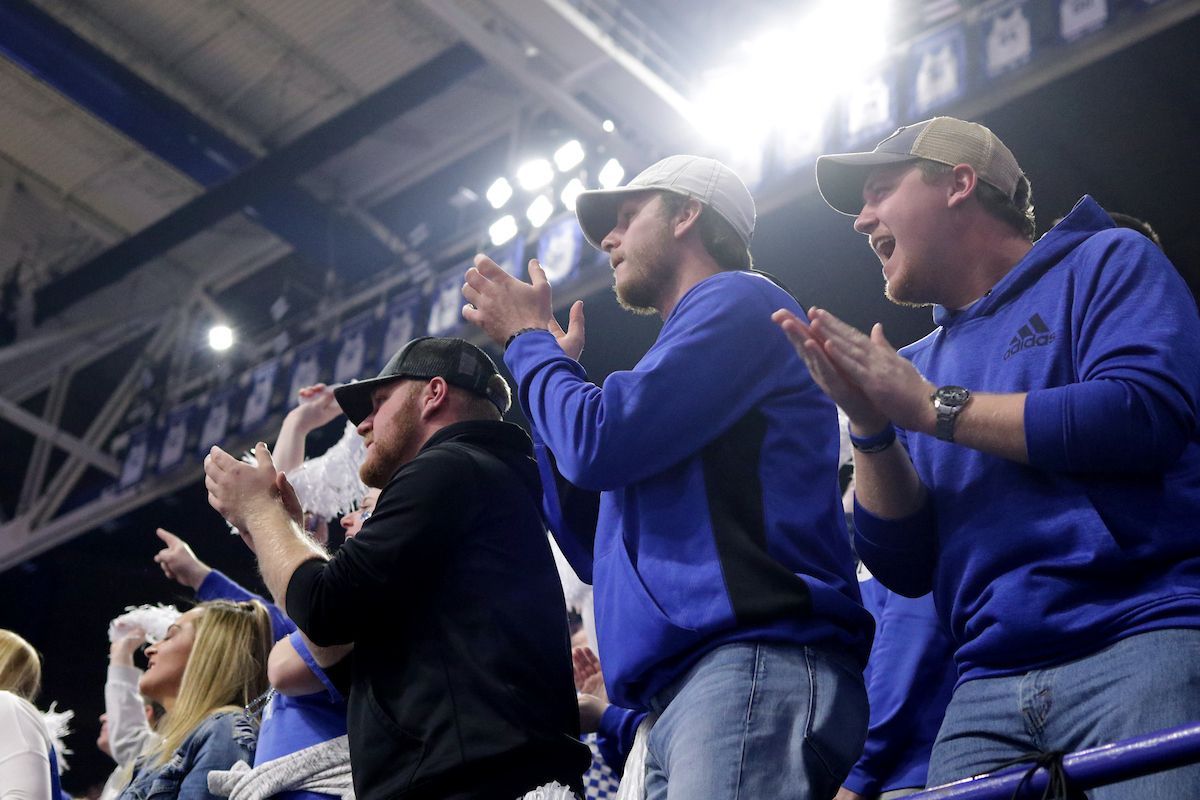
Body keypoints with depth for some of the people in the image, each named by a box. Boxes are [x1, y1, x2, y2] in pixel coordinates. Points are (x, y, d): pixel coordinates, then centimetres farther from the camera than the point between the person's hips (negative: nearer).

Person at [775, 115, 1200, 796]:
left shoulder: (1105, 264, 8)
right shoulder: (914, 367, 21)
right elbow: (905, 568, 15)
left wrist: (934, 408, -6)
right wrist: (873, 428, -1)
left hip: (1140, 644, -5)